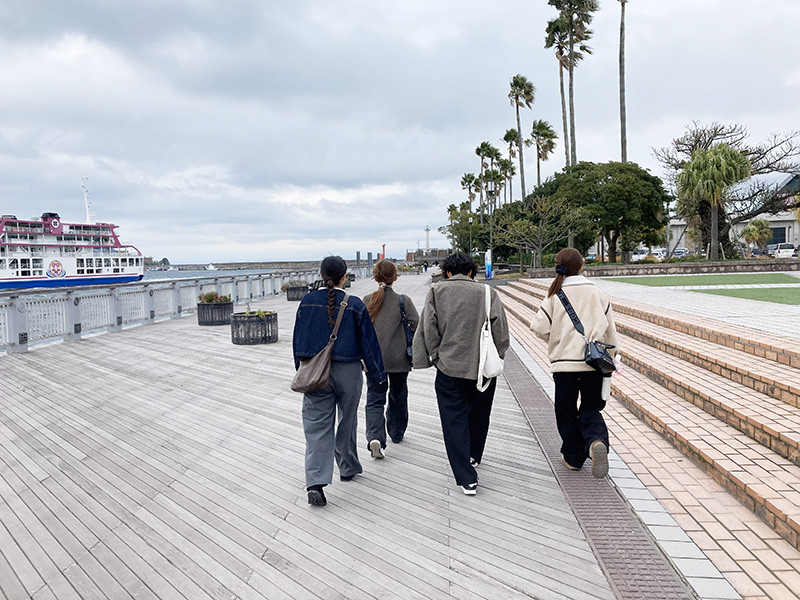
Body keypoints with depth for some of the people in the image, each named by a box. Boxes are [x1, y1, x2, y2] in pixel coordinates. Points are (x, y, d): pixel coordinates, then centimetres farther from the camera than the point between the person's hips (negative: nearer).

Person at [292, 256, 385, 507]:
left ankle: (315, 483, -10)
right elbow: (368, 341, -5)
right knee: (347, 421, 18)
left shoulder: (308, 302, -2)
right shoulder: (354, 305, -9)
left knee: (317, 426, 1)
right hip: (348, 372, -1)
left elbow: (298, 338, 5)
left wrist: (302, 370, 17)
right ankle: (348, 468, 35)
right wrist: (379, 373, 5)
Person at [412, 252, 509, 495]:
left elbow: (428, 328, -5)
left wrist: (436, 356, 6)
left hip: (449, 368, -1)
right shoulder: (487, 293, -2)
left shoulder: (436, 291, -1)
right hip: (483, 368, 2)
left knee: (454, 421, 6)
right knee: (479, 416, 23)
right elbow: (501, 331, -2)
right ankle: (473, 456, 45)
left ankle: (466, 478, 2)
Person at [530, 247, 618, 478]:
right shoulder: (598, 294, 3)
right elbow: (610, 330, 6)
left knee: (566, 412, 13)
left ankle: (573, 457, 22)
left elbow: (539, 326, -8)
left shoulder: (555, 295, -3)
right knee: (590, 410, 12)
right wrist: (610, 356, 18)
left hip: (564, 363, -1)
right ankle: (598, 442, -16)